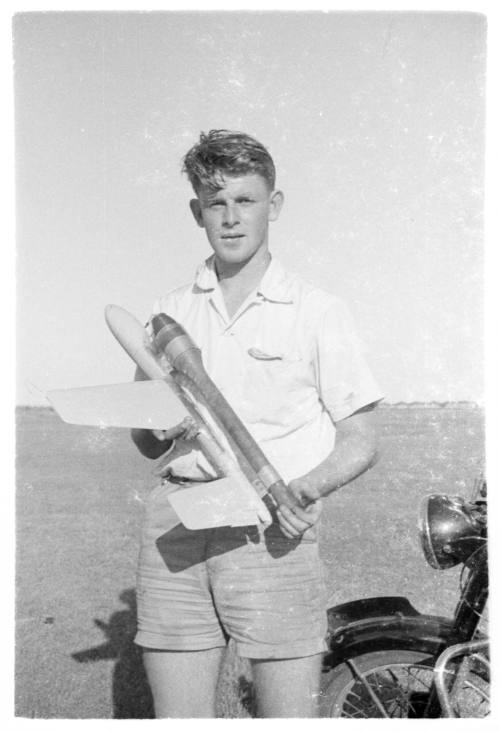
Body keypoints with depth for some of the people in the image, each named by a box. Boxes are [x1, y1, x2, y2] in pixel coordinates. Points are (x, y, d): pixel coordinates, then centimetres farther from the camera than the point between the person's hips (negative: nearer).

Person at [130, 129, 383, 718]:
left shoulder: (318, 312, 5)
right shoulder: (170, 313, 14)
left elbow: (360, 442, 4)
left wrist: (304, 489, -15)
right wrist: (165, 429, -5)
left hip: (271, 530, -3)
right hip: (175, 525, 3)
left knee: (289, 716, -2)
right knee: (176, 717, 9)